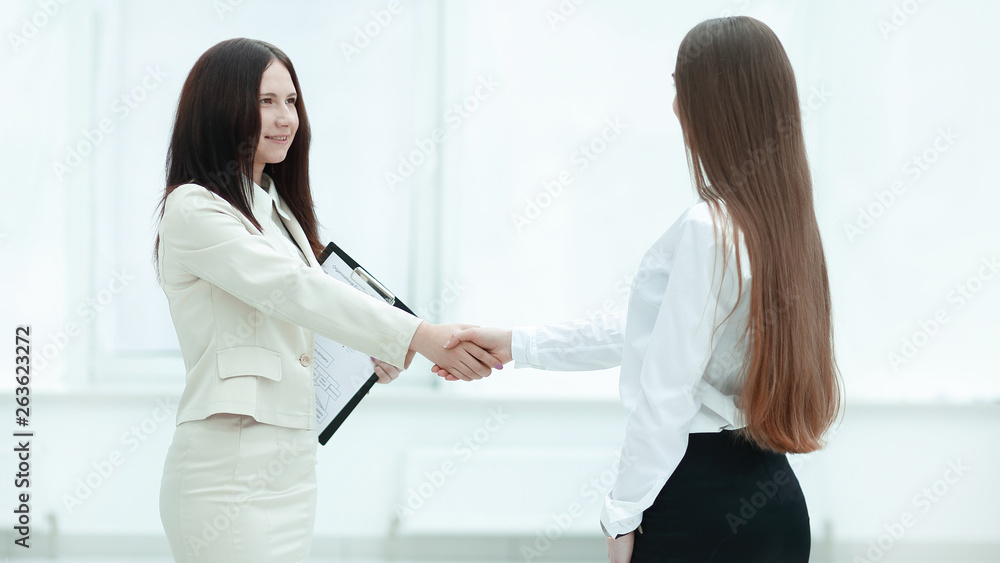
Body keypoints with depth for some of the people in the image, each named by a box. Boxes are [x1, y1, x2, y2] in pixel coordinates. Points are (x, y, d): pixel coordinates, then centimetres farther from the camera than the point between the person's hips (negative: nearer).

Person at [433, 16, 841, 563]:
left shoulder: (706, 230, -17)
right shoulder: (783, 222, 9)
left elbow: (667, 393, -17)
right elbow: (652, 331, 17)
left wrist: (623, 515, -8)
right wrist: (515, 344, 21)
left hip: (701, 501, -8)